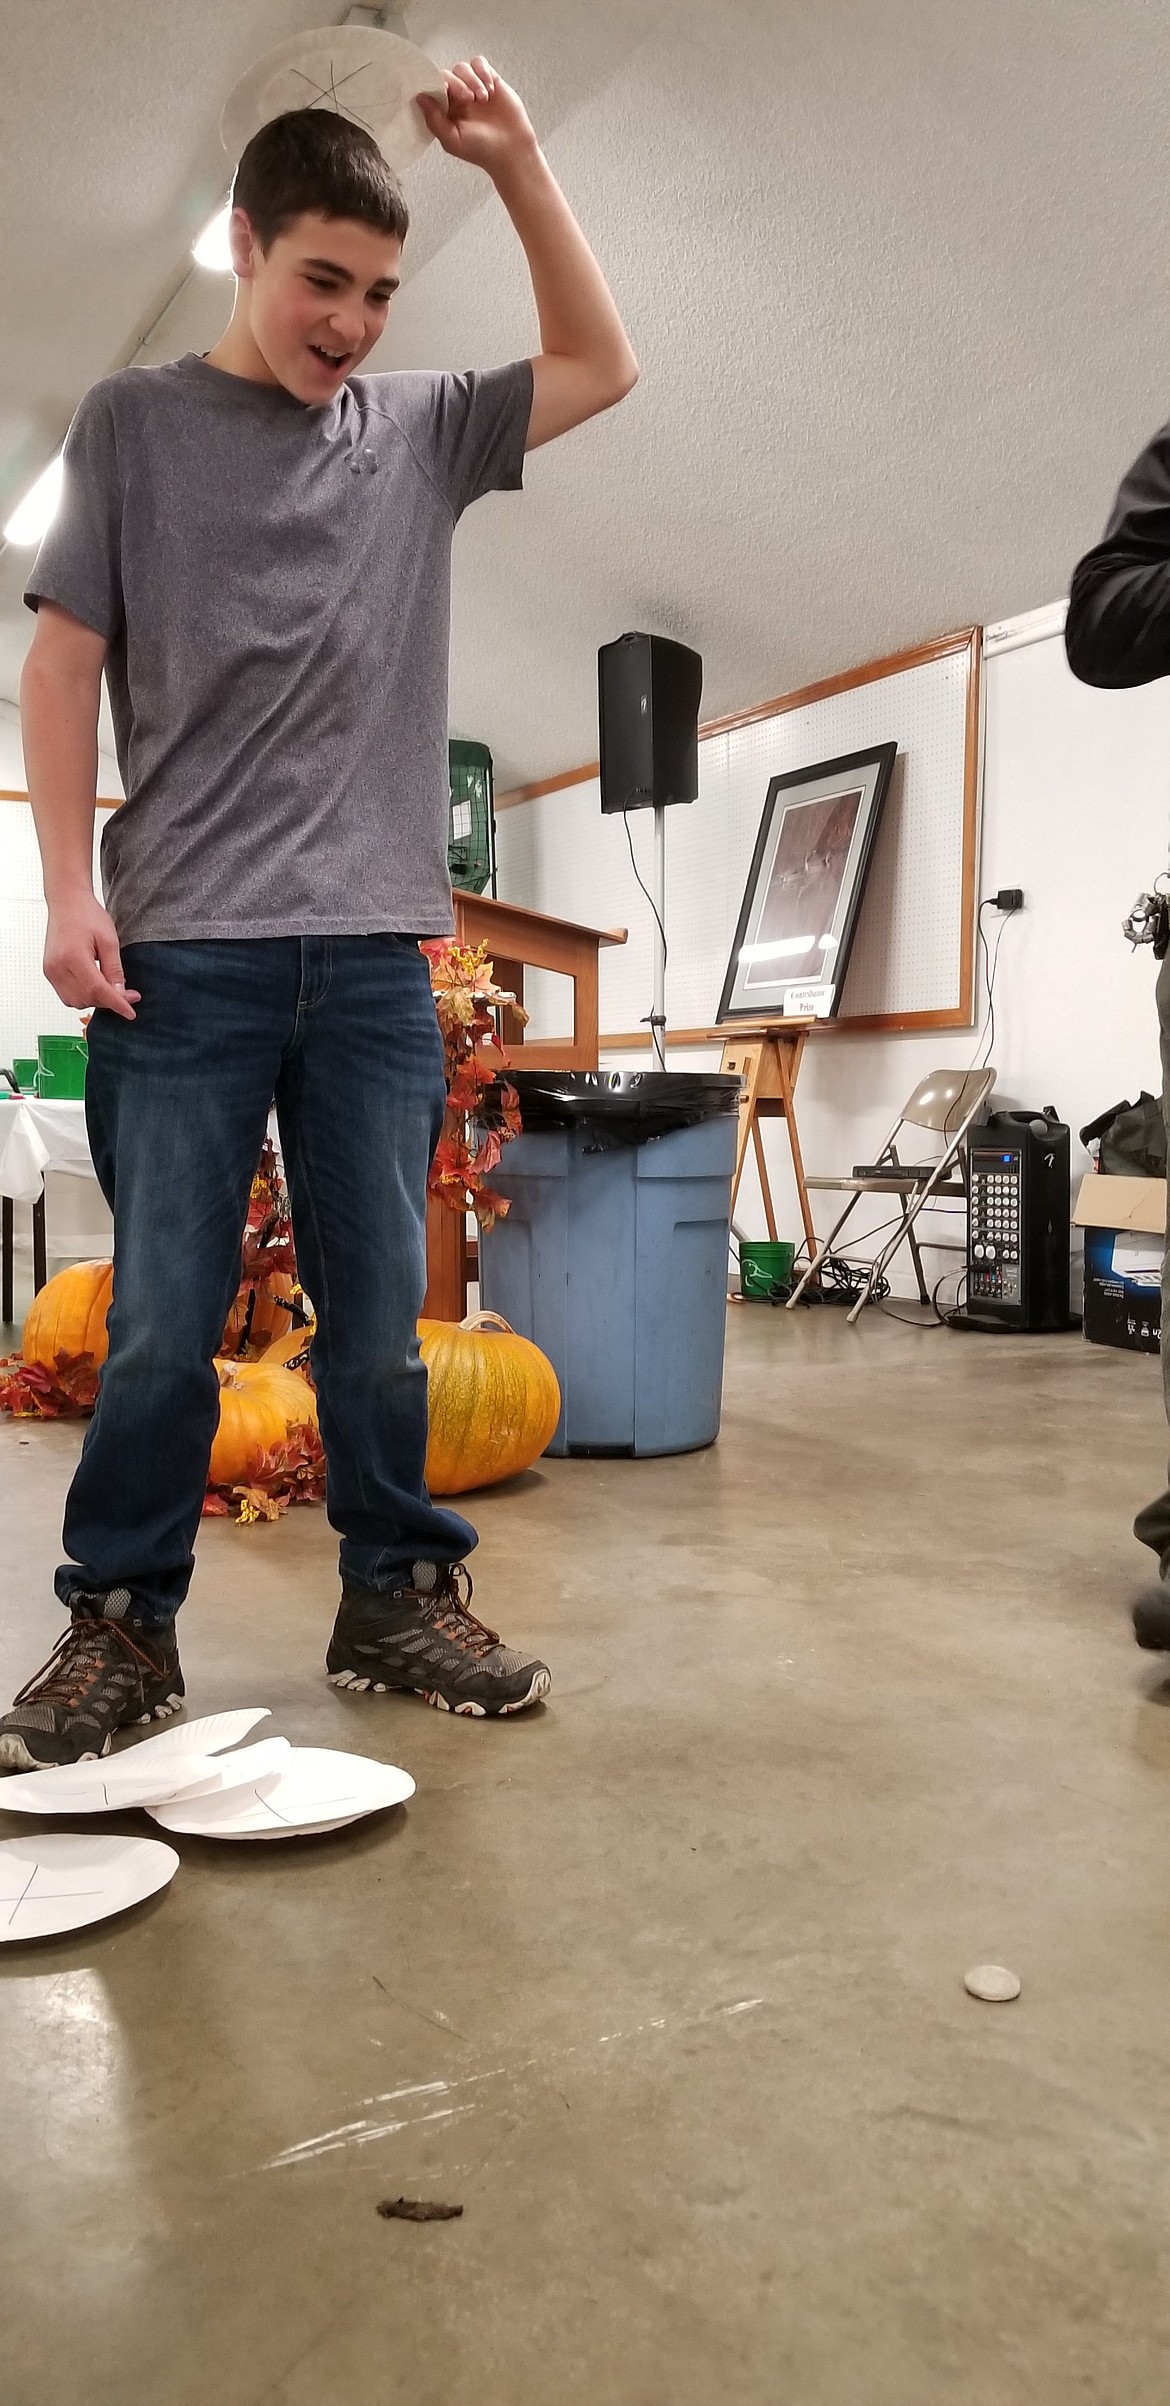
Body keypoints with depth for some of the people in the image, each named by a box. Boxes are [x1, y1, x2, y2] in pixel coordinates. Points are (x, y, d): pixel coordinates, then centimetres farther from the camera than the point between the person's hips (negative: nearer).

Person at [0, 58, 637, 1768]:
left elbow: (601, 367, 21)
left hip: (375, 951, 2)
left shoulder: (420, 429, 16)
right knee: (164, 1320, -1)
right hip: (184, 948, -2)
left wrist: (516, 161, 13)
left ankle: (399, 1596, 18)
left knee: (379, 1311, 5)